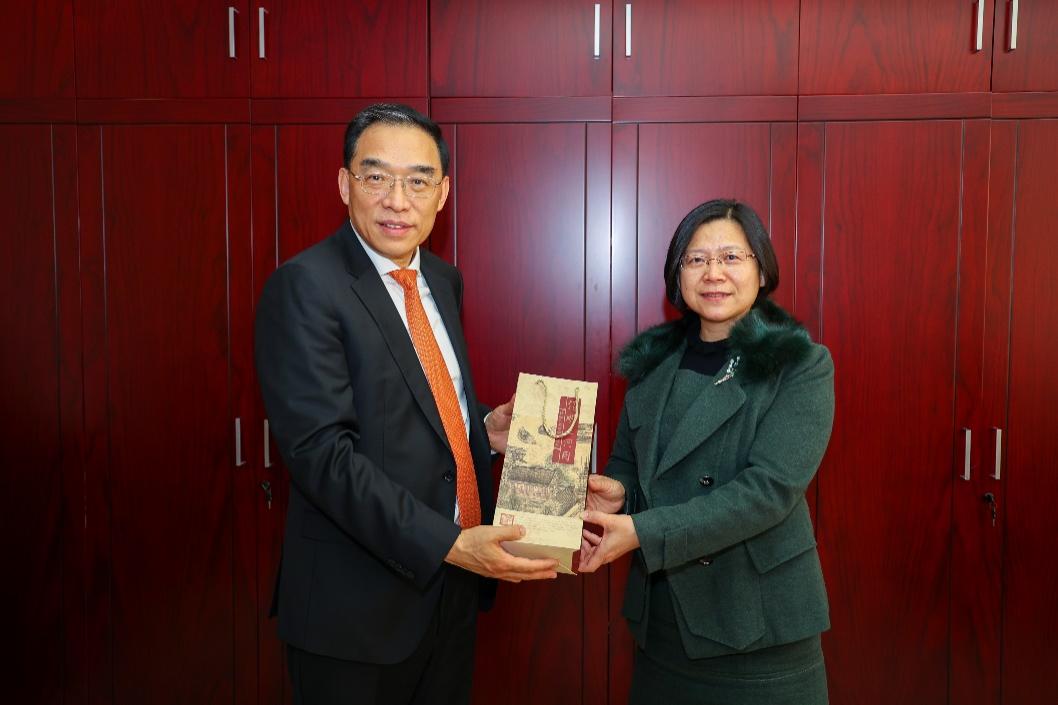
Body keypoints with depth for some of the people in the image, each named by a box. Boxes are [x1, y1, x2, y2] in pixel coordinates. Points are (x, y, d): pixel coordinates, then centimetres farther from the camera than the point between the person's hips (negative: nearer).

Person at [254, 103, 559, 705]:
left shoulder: (444, 280, 7)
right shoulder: (306, 287, -16)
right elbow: (321, 451, -23)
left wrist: (483, 428, -2)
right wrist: (448, 544, -26)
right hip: (358, 607, -6)